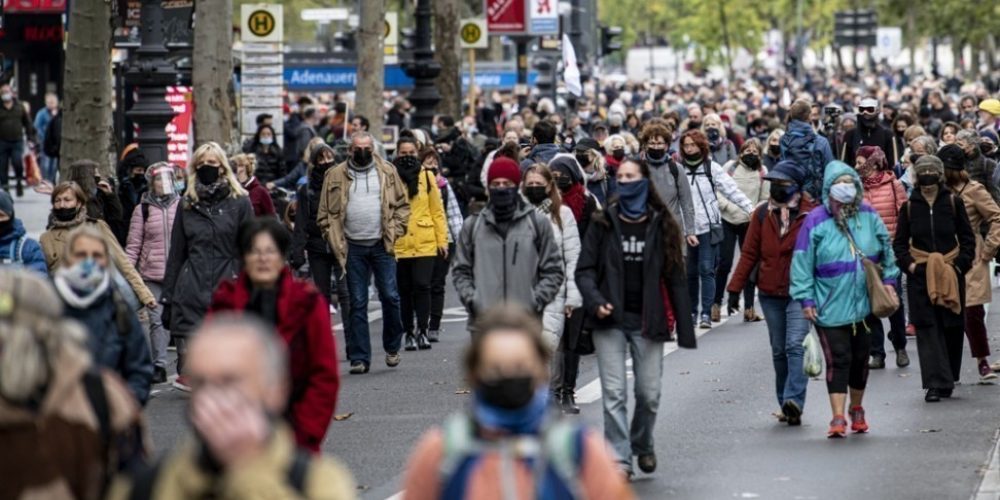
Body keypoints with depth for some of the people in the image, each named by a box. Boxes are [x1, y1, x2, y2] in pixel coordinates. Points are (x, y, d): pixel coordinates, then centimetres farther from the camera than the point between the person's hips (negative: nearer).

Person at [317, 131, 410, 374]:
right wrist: (334, 238, -4)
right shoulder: (336, 176, 4)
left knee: (390, 296, -2)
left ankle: (392, 347, 19)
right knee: (357, 303, 2)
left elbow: (402, 204, 9)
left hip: (382, 245, 0)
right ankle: (359, 357, 5)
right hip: (353, 248, 0)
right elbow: (325, 213, 5)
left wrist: (395, 231, -2)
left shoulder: (388, 172, 6)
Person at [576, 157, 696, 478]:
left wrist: (684, 328, 0)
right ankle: (619, 458, -4)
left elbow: (675, 279, 4)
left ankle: (643, 445, 31)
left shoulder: (661, 226, 3)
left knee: (649, 392, 4)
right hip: (610, 320, 0)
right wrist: (595, 301, -16)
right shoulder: (603, 224, 4)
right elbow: (584, 269, 3)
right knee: (613, 393, -6)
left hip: (647, 321, 0)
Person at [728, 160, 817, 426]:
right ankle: (787, 406, 17)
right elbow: (749, 253, 9)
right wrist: (735, 286, 5)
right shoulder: (762, 214, 7)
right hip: (770, 294, 5)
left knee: (796, 345, -17)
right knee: (779, 351, 9)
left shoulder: (810, 214, -4)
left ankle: (793, 401, -24)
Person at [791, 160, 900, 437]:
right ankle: (838, 418, -9)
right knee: (838, 359, -10)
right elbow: (802, 263, -7)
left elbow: (886, 249, 16)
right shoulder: (816, 222, -9)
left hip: (864, 304, 4)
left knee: (860, 357, 15)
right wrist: (806, 299, -10)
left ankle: (857, 409, 33)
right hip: (830, 307, -4)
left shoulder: (867, 215, 3)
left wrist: (888, 280, 11)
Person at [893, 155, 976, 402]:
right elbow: (900, 242, 10)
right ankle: (936, 383, -8)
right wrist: (908, 264, -6)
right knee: (927, 329, -7)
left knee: (952, 327, 5)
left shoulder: (952, 203, 2)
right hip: (920, 276, 0)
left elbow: (967, 238, 6)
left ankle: (947, 378, 20)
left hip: (951, 274, 0)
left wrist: (961, 264, -6)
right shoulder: (910, 207, 4)